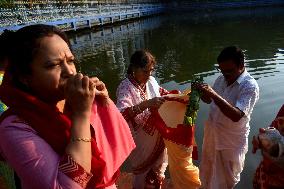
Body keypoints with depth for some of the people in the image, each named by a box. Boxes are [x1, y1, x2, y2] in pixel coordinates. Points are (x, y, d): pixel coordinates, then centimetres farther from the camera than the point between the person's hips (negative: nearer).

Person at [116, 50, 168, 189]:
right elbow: (121, 114, -37)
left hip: (158, 139, 6)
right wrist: (146, 104, -43)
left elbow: (161, 92, 14)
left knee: (157, 175, 26)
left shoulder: (151, 81, -6)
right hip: (141, 143, -5)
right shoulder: (126, 88, -23)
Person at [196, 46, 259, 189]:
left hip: (232, 141, -6)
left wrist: (214, 94, -41)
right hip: (212, 134, 6)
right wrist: (202, 93, -13)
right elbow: (210, 100, 10)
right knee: (207, 171, 27)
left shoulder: (250, 86, -22)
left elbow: (236, 115, -33)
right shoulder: (221, 79, -3)